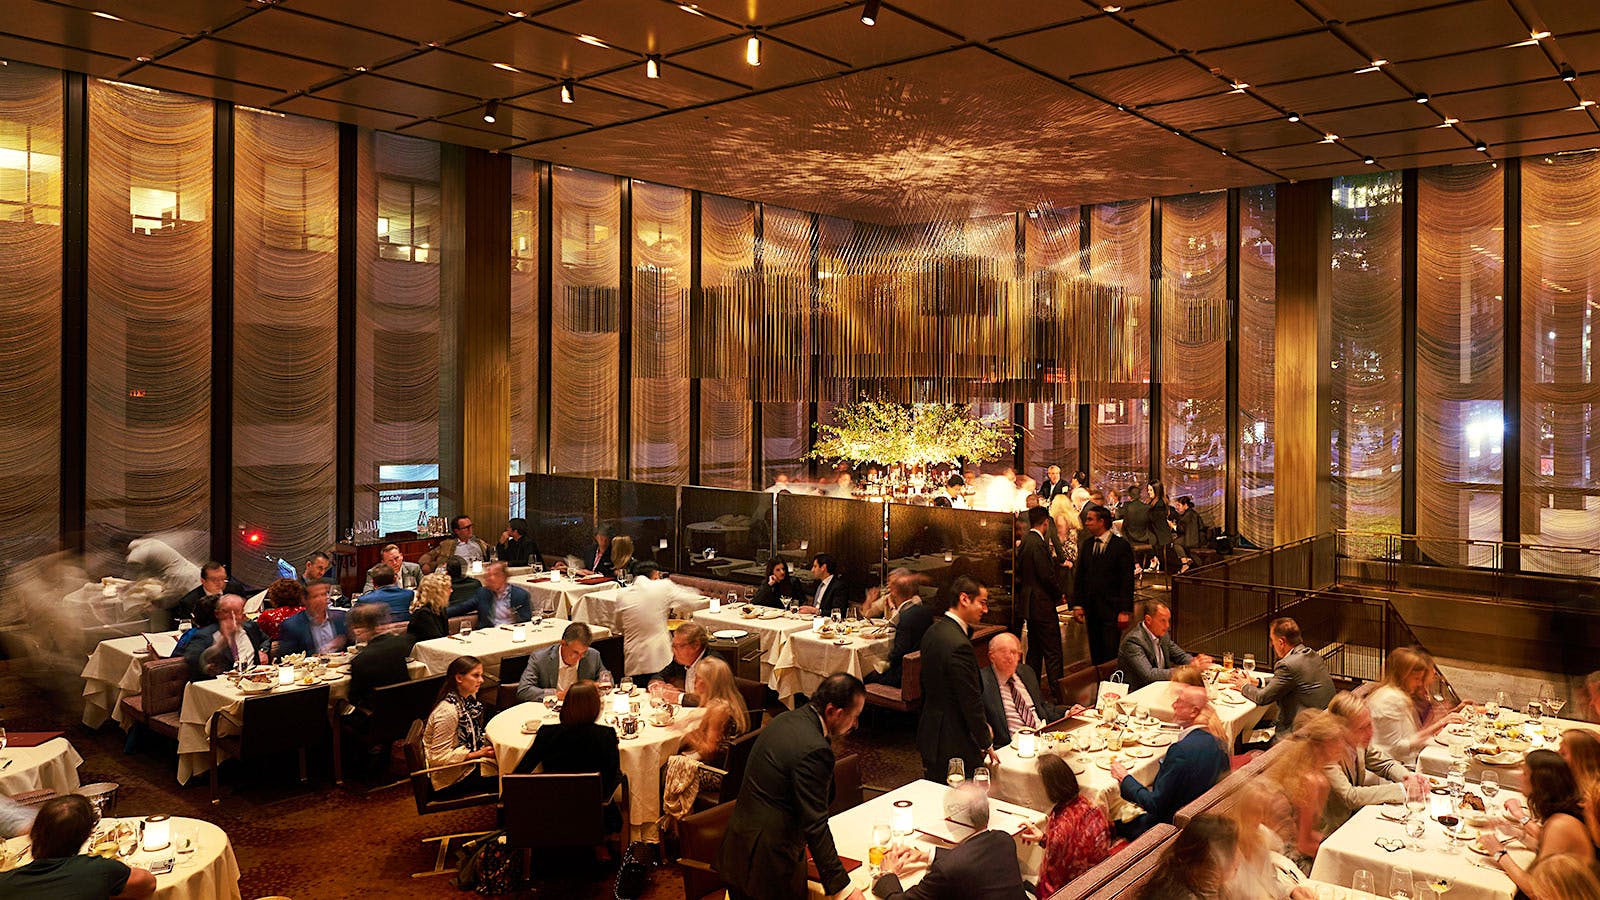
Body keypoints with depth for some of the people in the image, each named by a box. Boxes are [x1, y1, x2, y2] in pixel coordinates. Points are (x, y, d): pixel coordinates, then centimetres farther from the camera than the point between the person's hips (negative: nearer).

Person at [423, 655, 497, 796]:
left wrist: (488, 745, -4)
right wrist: (480, 753, -21)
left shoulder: (470, 698, 0)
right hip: (452, 776, -8)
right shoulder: (447, 712, -27)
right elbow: (440, 757, -24)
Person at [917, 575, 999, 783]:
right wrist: (986, 745, -8)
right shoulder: (959, 645, -24)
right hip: (954, 745, -10)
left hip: (930, 734, 10)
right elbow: (972, 702, -20)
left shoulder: (934, 631, 6)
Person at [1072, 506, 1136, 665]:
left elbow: (1127, 580, -8)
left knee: (1111, 654, -6)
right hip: (1091, 609, 5)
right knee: (1095, 652, 9)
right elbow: (1079, 576, 13)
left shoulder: (1121, 546, -6)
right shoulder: (1086, 545, 10)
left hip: (1112, 609, -5)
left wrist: (1125, 610, -12)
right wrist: (1077, 604, 5)